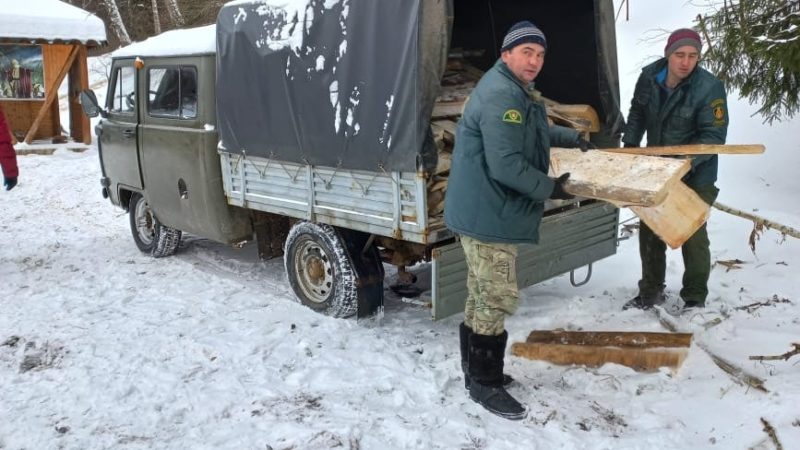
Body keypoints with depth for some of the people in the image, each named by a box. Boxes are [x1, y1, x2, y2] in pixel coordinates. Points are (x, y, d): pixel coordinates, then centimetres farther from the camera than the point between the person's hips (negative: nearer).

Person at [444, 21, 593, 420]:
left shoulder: (518, 92, 17)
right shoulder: (501, 95, -20)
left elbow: (534, 133, 37)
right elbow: (506, 165, -26)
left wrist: (573, 138, 30)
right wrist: (550, 189, -14)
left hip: (483, 211, 11)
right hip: (489, 215, -11)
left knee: (480, 298, 18)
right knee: (497, 301, -4)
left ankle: (476, 372, 30)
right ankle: (485, 384, 10)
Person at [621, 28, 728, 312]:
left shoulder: (709, 88, -22)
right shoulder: (649, 76, -8)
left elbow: (714, 136, -21)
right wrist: (630, 144, -2)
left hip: (695, 175, -5)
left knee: (693, 235, -1)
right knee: (649, 230, 12)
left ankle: (695, 299, 16)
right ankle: (651, 292, 29)